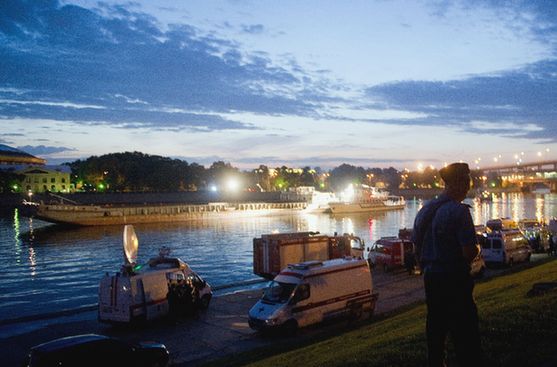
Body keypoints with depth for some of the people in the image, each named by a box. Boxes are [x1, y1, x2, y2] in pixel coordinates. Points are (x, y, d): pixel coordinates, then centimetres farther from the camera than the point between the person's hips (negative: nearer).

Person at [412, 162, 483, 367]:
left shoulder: (424, 210, 8)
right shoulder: (459, 211, -16)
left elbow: (416, 248, 13)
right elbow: (469, 252, -20)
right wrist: (477, 248, 1)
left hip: (430, 279, 8)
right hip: (455, 280, -8)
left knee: (435, 330, 18)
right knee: (465, 335, 1)